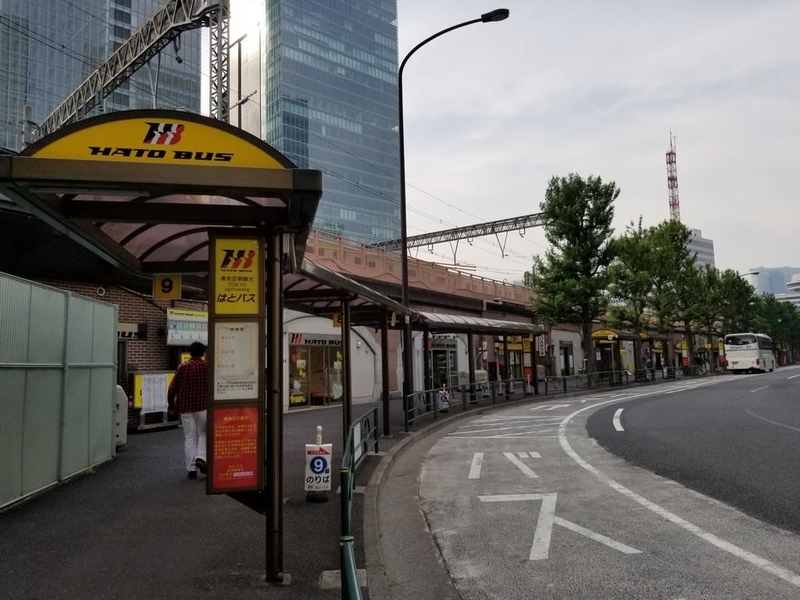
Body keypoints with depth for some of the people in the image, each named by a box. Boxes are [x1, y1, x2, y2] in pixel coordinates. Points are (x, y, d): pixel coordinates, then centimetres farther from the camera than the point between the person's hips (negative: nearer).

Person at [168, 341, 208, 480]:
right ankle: (200, 458, -8)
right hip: (203, 406, -1)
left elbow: (172, 388, 2)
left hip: (185, 407, 1)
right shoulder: (207, 367, -3)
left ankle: (191, 468, 5)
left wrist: (171, 405, 15)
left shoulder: (182, 367, 2)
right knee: (203, 433, 14)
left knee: (189, 437, 7)